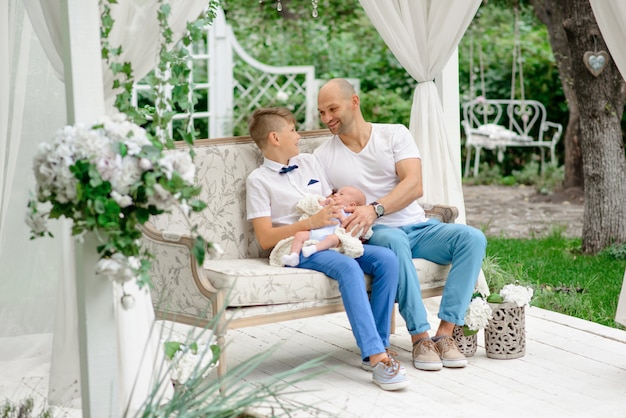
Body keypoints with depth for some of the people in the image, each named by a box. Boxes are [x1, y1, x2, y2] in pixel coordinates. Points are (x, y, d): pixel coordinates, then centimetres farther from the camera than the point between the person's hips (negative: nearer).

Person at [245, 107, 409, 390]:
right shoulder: (258, 180, 2)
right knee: (348, 267, -35)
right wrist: (311, 223, -17)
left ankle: (377, 347, -20)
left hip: (331, 240, 6)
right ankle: (376, 358, -40)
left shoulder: (308, 162, 23)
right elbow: (265, 238, -7)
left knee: (387, 259, -21)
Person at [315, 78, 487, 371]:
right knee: (393, 240, -38)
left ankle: (445, 333, -26)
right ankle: (420, 336, -32)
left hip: (419, 226, 2)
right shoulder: (322, 157, 8)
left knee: (472, 237, -24)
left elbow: (414, 185, -9)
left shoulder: (395, 134, 5)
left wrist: (375, 209, -26)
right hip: (375, 234, -2)